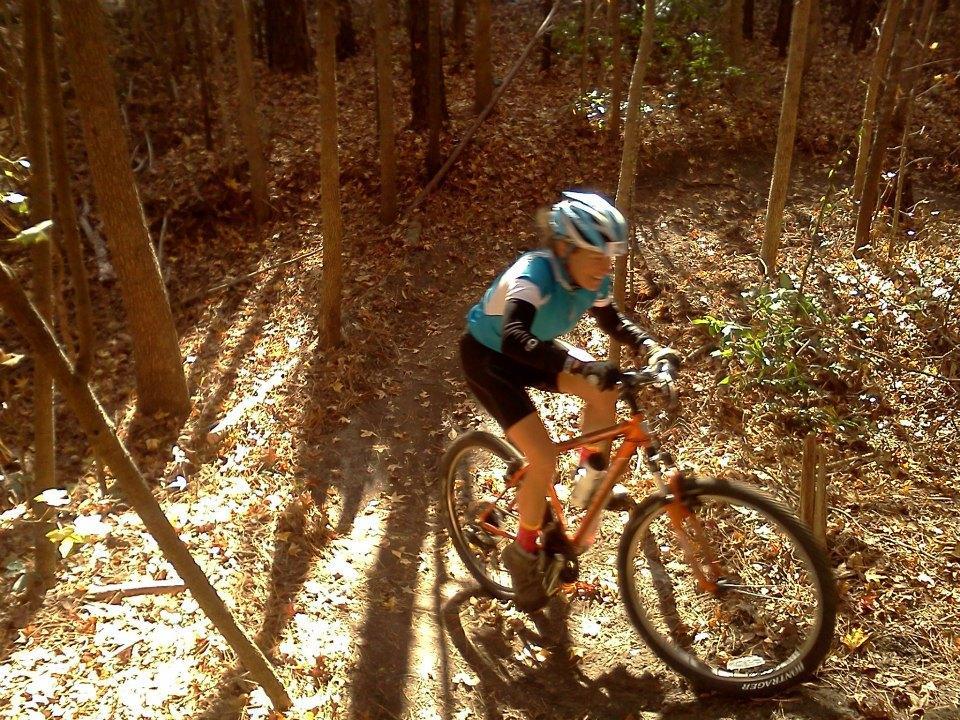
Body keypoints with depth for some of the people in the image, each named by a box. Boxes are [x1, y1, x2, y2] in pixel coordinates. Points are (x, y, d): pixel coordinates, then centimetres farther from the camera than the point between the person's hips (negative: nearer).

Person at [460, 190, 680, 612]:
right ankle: (523, 553, 5)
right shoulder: (533, 274, -35)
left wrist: (651, 347, -11)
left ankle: (589, 473, 11)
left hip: (528, 356, 7)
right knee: (544, 458, -17)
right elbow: (513, 339, -52)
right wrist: (579, 364, -61)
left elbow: (612, 321, 6)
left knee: (604, 391, -14)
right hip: (486, 357, -7)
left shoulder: (590, 280, -14)